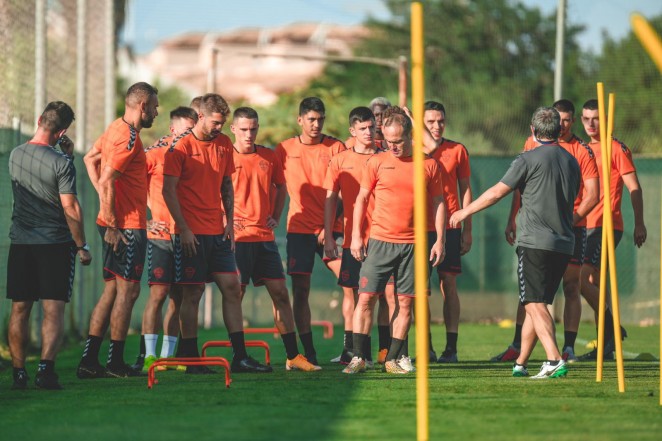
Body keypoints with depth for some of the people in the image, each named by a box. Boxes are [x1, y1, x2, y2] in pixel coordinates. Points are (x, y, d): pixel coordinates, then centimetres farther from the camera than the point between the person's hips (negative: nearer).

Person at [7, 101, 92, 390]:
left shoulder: (15, 156, 4)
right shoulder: (61, 163, -15)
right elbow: (70, 208, -15)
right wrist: (82, 246, -6)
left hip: (20, 242, 5)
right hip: (55, 243, -5)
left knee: (19, 309, 9)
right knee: (53, 309, -4)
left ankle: (18, 372, 7)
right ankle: (46, 368, -18)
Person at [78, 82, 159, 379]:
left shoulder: (117, 128, 12)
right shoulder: (128, 137, -17)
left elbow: (91, 159, 25)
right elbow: (106, 182, -22)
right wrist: (112, 226, -20)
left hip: (116, 224, 10)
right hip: (127, 226, -10)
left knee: (112, 290, 12)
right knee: (127, 290, -3)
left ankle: (89, 361, 11)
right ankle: (116, 362, 1)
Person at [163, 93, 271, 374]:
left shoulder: (224, 144, 10)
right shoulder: (181, 147, -8)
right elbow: (169, 191, -9)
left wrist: (229, 221, 7)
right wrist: (184, 228, -14)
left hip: (218, 232, 6)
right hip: (191, 233, -6)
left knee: (232, 288, 2)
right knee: (192, 293, -2)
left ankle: (240, 357, 5)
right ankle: (190, 359, 4)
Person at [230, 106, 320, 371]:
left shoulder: (269, 157, 9)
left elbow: (280, 187, 24)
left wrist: (276, 217, 13)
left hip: (265, 237, 5)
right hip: (237, 237, -5)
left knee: (280, 294, 4)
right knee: (235, 295, -3)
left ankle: (293, 356, 7)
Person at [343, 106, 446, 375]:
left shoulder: (429, 165, 4)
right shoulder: (376, 163, 4)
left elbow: (438, 203, 10)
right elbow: (362, 199, 9)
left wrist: (440, 240, 4)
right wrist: (356, 236, 2)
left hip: (413, 244, 1)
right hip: (380, 241, 0)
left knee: (405, 302, 1)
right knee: (366, 297, -6)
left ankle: (393, 359, 9)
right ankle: (358, 357, -2)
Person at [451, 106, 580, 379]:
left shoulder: (529, 160, -6)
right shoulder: (572, 162, 14)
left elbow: (497, 193, -4)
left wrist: (466, 211, 8)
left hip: (535, 242, -7)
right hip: (564, 245, 7)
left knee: (535, 304, -9)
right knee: (537, 304, 15)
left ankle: (555, 360, -24)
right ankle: (520, 363, 21)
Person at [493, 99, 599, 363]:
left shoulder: (582, 151, -2)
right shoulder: (533, 143, 7)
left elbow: (592, 195, -5)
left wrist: (571, 218, -17)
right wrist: (512, 219, 9)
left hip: (572, 226, -2)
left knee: (571, 286, -2)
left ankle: (569, 348, 0)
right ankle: (517, 346, 7)